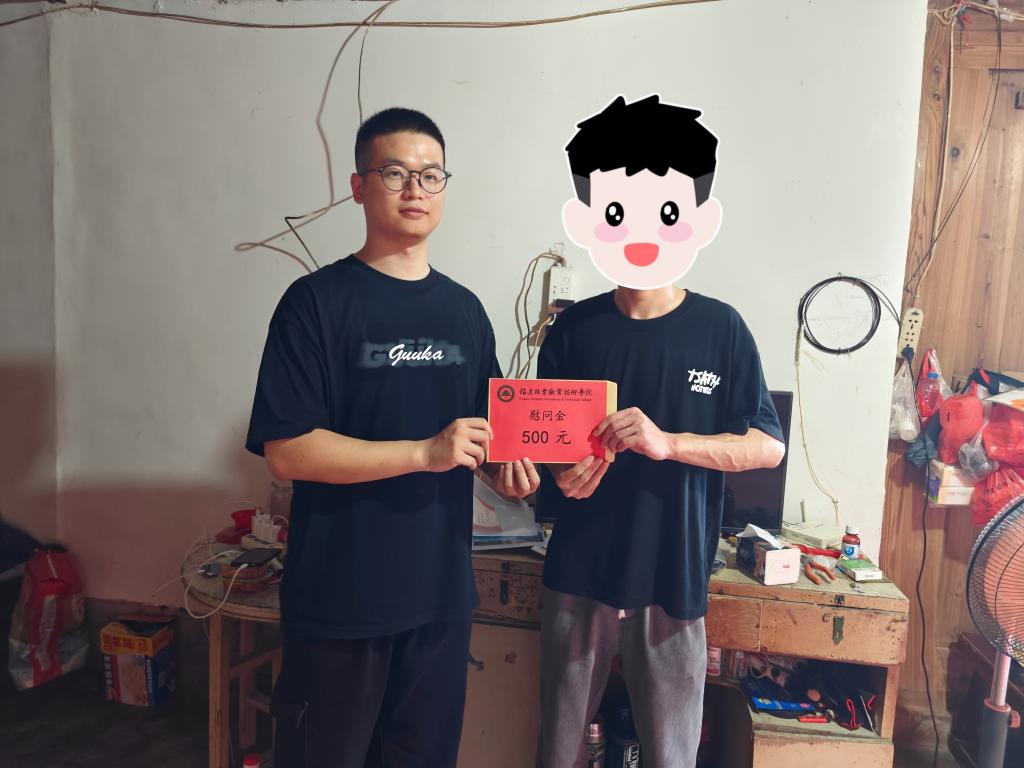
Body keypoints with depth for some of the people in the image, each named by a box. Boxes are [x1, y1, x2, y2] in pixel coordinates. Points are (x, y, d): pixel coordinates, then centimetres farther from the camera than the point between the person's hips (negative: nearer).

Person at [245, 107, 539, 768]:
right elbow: (286, 452, -16)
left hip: (442, 590, 5)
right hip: (340, 598, -4)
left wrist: (504, 465, -4)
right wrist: (425, 452, -22)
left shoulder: (464, 309, 8)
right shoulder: (317, 301, -9)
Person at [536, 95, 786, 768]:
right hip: (579, 572, 2)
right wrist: (562, 472, -14)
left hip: (675, 579, -1)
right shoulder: (576, 327, 0)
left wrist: (667, 442, -20)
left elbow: (769, 446, -6)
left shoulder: (721, 329, -4)